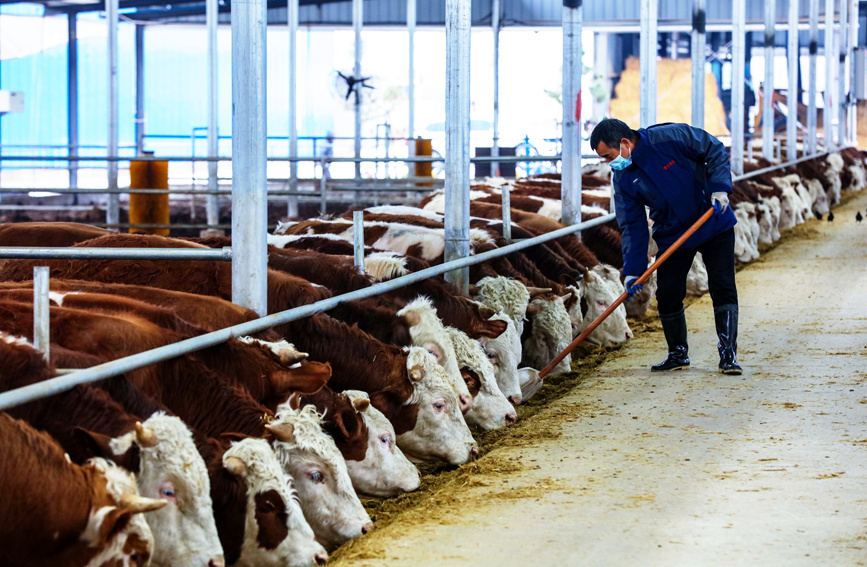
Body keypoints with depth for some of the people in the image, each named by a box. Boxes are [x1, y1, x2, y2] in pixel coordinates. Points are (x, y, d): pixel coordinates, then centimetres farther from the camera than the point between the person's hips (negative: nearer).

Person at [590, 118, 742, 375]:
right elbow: (633, 226, -7)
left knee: (723, 289, -8)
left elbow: (715, 151, -11)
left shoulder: (672, 137, -22)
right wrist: (632, 270, -16)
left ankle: (728, 355, -1)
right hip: (672, 236, 4)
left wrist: (719, 187, -23)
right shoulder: (624, 180, -9)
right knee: (667, 295, 0)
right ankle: (678, 354, 19)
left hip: (715, 225, -4)